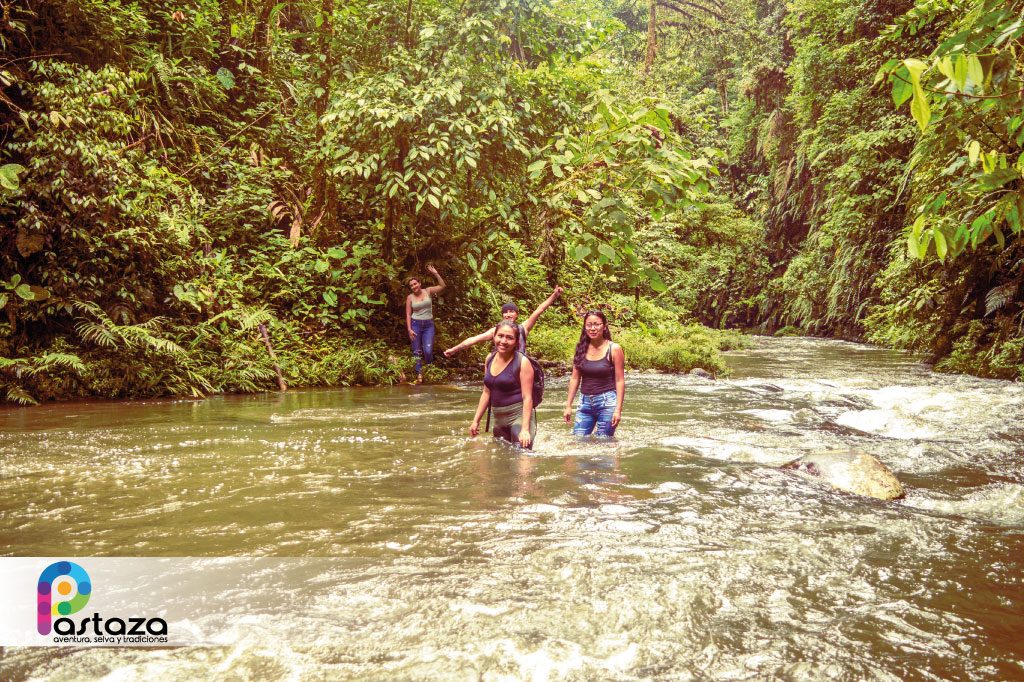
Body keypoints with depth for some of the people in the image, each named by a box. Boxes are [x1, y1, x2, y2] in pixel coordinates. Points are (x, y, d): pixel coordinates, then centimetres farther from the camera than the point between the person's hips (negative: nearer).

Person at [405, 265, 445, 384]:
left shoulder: (428, 291, 4)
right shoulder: (410, 297, 2)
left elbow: (442, 286, -4)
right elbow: (408, 314, 1)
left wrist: (435, 273, -11)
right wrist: (409, 329, -8)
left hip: (429, 325, 0)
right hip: (415, 325, 0)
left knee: (428, 351, -11)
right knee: (417, 352, -2)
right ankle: (419, 375, -1)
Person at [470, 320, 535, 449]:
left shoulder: (522, 362, -12)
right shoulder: (490, 359, 7)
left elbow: (527, 398, -15)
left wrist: (525, 429, -22)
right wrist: (476, 420, 13)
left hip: (519, 416, -7)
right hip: (499, 419, 7)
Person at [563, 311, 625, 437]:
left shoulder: (614, 349, -6)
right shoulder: (581, 348, 5)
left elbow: (620, 381, -6)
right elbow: (575, 379, 9)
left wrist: (618, 409, -12)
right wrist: (568, 406, 6)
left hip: (607, 402, -4)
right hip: (585, 402, 4)